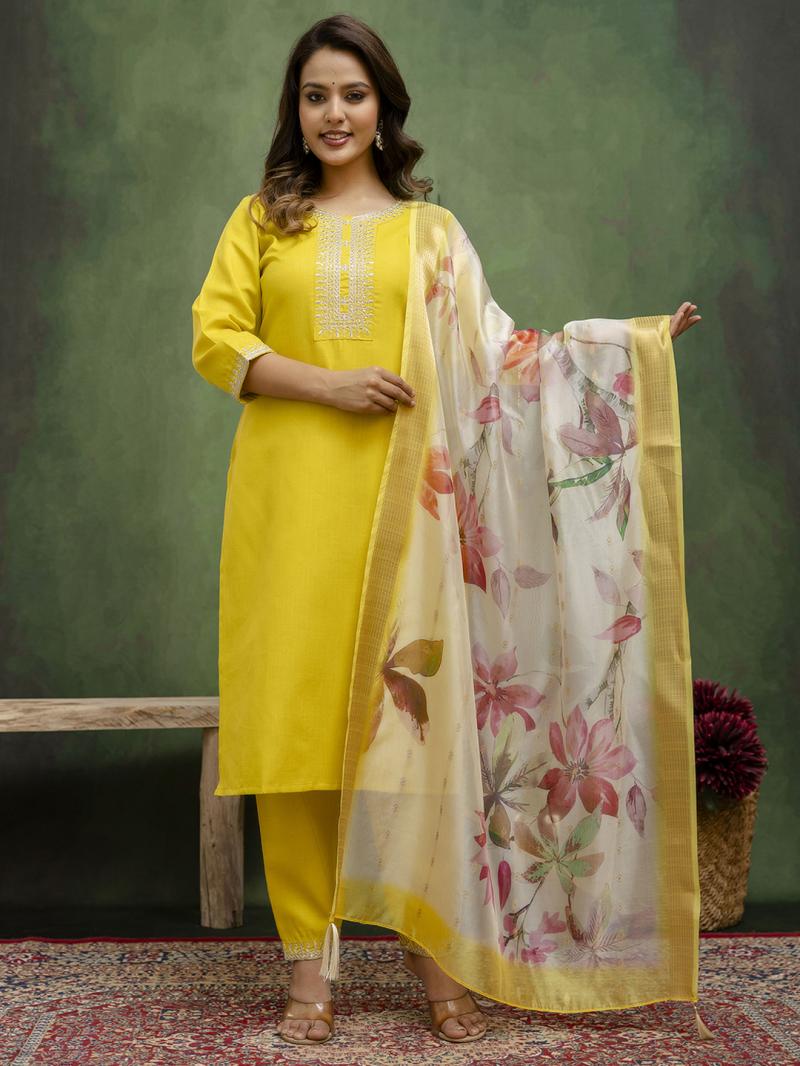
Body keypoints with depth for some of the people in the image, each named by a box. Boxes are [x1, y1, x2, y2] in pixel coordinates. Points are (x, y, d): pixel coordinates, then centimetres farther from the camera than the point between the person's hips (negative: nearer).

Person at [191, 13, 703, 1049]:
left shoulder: (428, 225, 15)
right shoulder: (262, 218, 14)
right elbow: (214, 338, 4)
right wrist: (330, 385, -10)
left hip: (401, 491, 0)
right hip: (291, 492, 0)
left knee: (413, 705, -1)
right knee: (295, 706, -2)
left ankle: (429, 941, 11)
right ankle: (309, 954, 7)